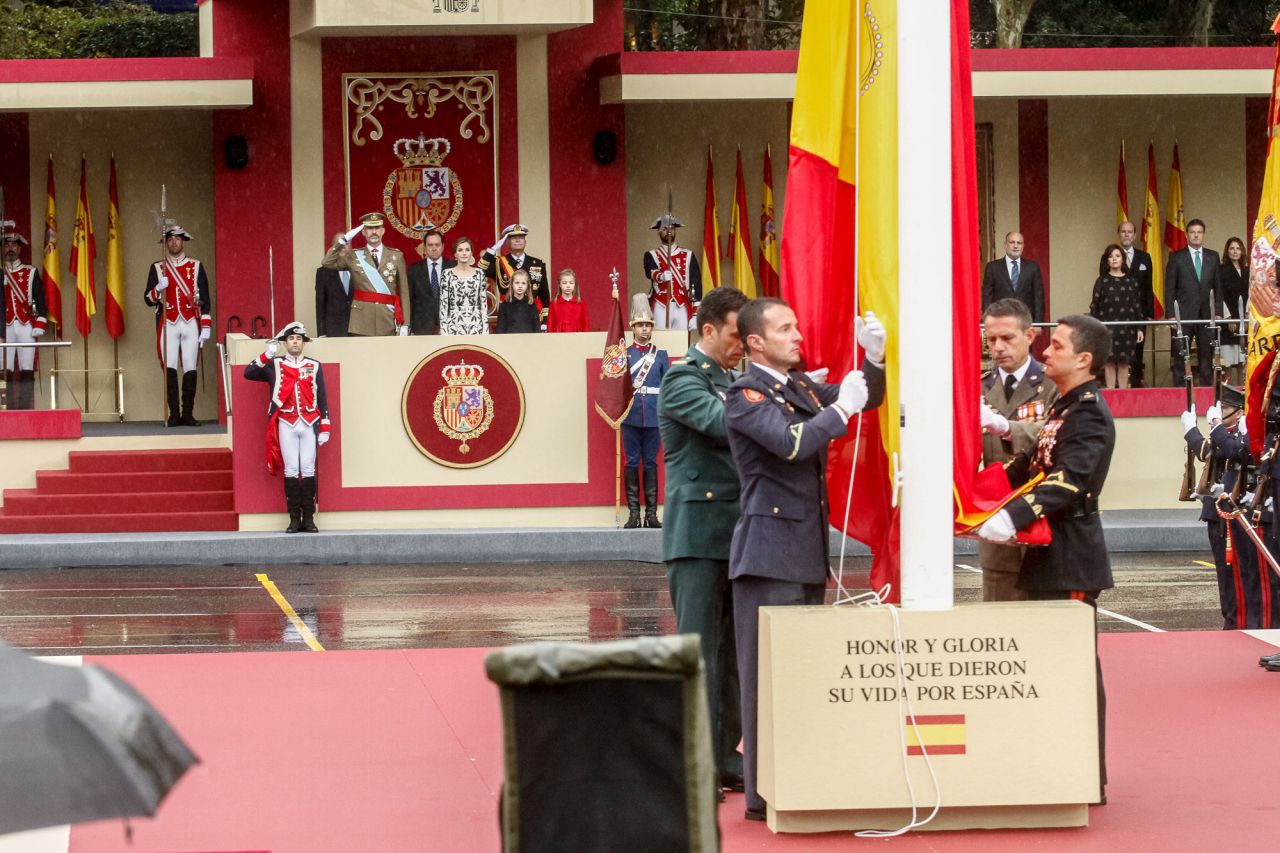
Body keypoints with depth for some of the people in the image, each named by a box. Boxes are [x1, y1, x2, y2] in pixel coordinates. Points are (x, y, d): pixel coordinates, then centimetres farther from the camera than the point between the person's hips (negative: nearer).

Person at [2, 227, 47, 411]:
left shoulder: (31, 273, 12)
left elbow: (40, 300, 8)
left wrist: (39, 325, -3)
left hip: (26, 327, 0)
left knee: (27, 372, -4)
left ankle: (25, 409, -3)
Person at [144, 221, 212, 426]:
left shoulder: (196, 267, 11)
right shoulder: (157, 268, 10)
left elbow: (205, 299, 8)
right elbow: (148, 299, 7)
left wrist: (205, 327, 1)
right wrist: (158, 289, -14)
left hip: (191, 324, 0)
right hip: (168, 324, 0)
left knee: (190, 369, -2)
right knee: (170, 368, -7)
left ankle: (187, 414, 2)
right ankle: (174, 414, -4)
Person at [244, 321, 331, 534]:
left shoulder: (314, 366, 12)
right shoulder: (274, 365, 9)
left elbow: (322, 399, 11)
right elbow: (248, 373, -3)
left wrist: (324, 428, 5)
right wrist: (267, 355, -9)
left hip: (309, 424, 1)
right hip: (286, 424, -1)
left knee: (308, 470, -2)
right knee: (291, 470, -3)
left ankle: (308, 519, 1)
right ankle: (294, 518, 0)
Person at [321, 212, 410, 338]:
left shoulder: (396, 256, 9)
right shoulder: (353, 256, 9)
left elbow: (404, 291, 7)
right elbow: (327, 263, -3)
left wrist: (405, 324, 1)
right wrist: (342, 241, -8)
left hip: (388, 324, 0)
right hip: (361, 325, 0)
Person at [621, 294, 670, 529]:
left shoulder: (661, 355, 9)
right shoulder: (624, 354, 5)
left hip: (654, 417, 1)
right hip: (631, 417, -1)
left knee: (651, 463, 4)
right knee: (632, 463, 1)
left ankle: (651, 513, 7)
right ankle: (633, 513, 4)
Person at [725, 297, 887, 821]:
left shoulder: (803, 388, 15)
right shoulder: (745, 395, -9)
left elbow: (867, 398, 23)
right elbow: (792, 442, -24)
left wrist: (874, 358, 5)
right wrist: (841, 407, -14)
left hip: (808, 552, 8)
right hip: (769, 553, -8)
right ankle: (764, 794, -3)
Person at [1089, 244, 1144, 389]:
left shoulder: (1131, 281, 8)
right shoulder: (1102, 281, 4)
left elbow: (1137, 306, 8)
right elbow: (1095, 306, 2)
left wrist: (1140, 329, 3)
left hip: (1127, 327, 1)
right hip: (1107, 327, -1)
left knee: (1124, 363, 3)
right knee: (1109, 362, -2)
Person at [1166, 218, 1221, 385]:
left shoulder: (1213, 257, 10)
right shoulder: (1176, 257, 2)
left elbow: (1218, 287, 12)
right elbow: (1169, 288, 0)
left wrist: (1218, 312, 4)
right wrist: (1170, 314, -7)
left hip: (1205, 315, 2)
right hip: (1183, 315, -2)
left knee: (1206, 357, 3)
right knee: (1180, 357, -1)